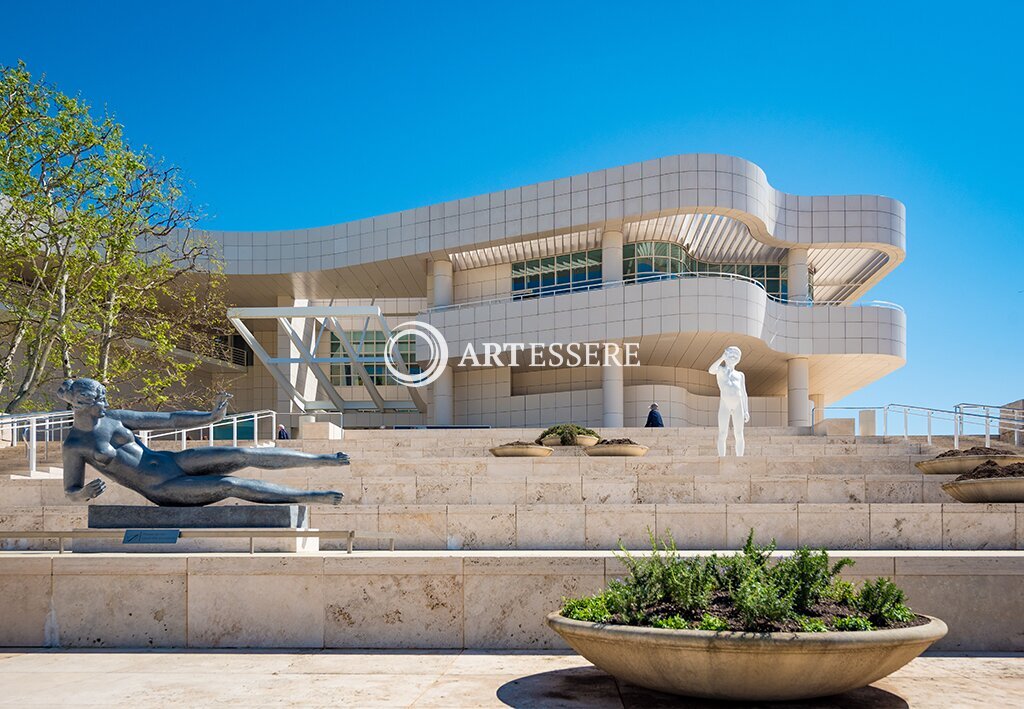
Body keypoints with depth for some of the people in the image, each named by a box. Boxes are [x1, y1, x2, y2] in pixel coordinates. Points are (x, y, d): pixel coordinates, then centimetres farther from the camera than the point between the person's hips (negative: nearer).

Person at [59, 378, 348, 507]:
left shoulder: (113, 418, 6)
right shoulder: (74, 445, -6)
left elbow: (168, 419, 7)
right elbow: (70, 490, 1)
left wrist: (211, 417, 1)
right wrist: (84, 494, -24)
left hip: (173, 462, 5)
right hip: (161, 491, -5)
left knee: (243, 455, -13)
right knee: (229, 485, -21)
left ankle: (319, 460, -5)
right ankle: (311, 496, -18)